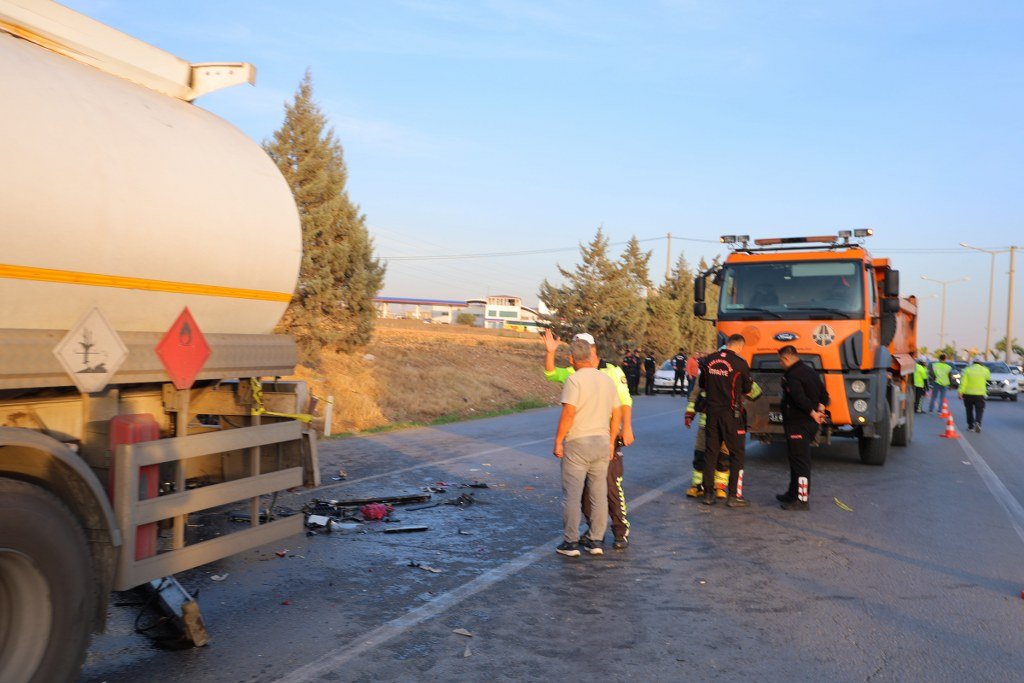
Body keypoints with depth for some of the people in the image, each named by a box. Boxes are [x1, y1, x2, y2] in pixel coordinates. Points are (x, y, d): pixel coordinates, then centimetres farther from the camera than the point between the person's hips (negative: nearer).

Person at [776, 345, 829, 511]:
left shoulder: (791, 375, -17)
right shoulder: (810, 371, 14)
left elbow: (799, 398, -27)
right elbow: (824, 395, 17)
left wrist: (813, 413, -15)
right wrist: (820, 410, 5)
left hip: (797, 424, -10)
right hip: (811, 423, 10)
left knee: (800, 461, -7)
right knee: (797, 459, 20)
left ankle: (803, 500, -5)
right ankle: (793, 494, 31)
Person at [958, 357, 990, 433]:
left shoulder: (967, 370, 0)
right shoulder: (984, 370, 3)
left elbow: (963, 382, -9)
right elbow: (988, 377, 23)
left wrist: (960, 392, -12)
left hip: (968, 394, 0)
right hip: (980, 394, 0)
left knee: (969, 410, 13)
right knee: (979, 410, 1)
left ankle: (970, 426, 15)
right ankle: (977, 422, -25)